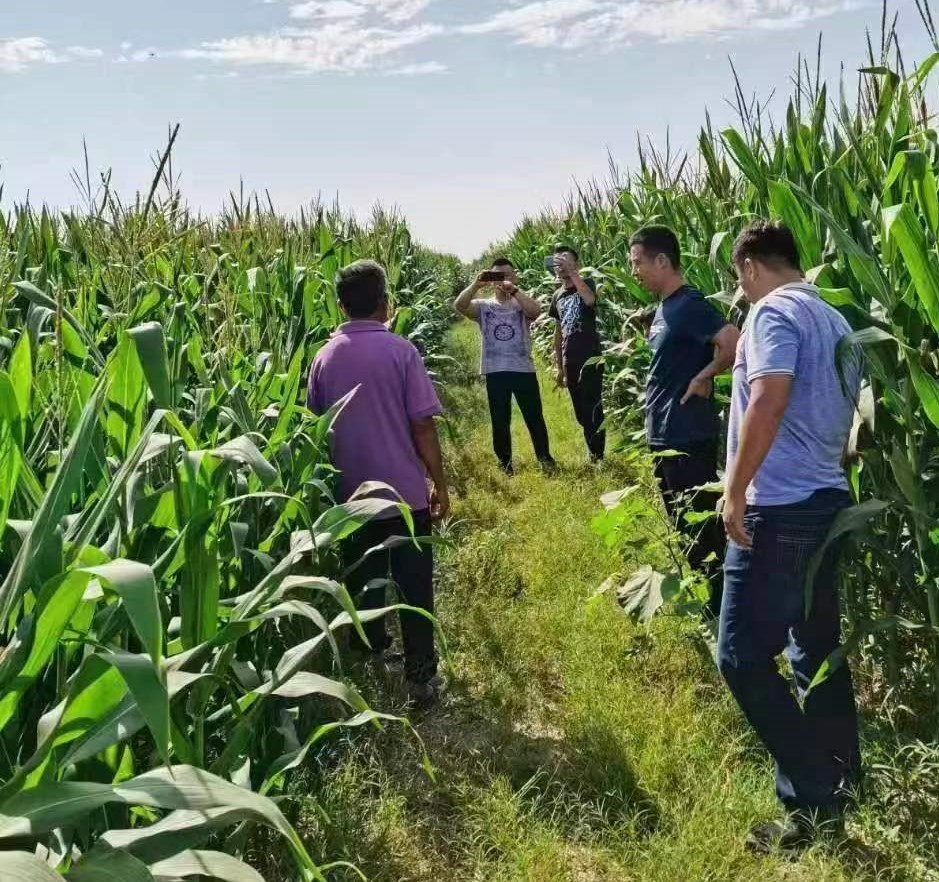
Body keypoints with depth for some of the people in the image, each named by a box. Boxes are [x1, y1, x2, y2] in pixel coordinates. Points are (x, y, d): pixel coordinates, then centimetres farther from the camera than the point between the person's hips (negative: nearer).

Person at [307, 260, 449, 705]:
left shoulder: (324, 358, 0)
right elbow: (422, 425, -10)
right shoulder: (400, 351, -11)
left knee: (362, 583, 19)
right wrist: (440, 484, 0)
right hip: (405, 493, -3)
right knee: (413, 585, 7)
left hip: (351, 495, 3)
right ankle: (420, 674, 11)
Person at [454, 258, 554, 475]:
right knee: (500, 421, 8)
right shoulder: (484, 306, 8)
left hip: (523, 369, -1)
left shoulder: (522, 304, 6)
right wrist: (476, 285, -22)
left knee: (534, 417, 8)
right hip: (495, 372, 1)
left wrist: (513, 290, -25)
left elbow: (536, 309, -18)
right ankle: (505, 464, 19)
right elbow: (459, 306, -10)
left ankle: (545, 458, 23)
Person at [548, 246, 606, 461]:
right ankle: (593, 455, 20)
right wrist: (559, 367, 18)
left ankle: (598, 457, -5)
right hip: (570, 362, 7)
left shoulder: (586, 284, -3)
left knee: (593, 411, -9)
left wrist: (571, 272, -29)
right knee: (581, 413, 10)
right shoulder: (558, 296, 16)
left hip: (590, 359, -7)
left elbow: (589, 299, -29)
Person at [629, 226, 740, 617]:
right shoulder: (663, 307, 12)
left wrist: (703, 378, -19)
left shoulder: (688, 305, -18)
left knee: (701, 527, 0)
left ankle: (717, 610, 11)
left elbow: (734, 343, -30)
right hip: (667, 435, 10)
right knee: (683, 524, 19)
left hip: (688, 437, -10)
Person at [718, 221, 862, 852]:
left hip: (779, 509, -10)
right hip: (829, 502, 10)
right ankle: (843, 779, 31)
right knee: (817, 647, 19)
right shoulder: (838, 322, 17)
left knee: (743, 656, -3)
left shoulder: (774, 310, -12)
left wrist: (735, 491, -19)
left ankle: (813, 803, 1)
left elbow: (767, 402, -25)